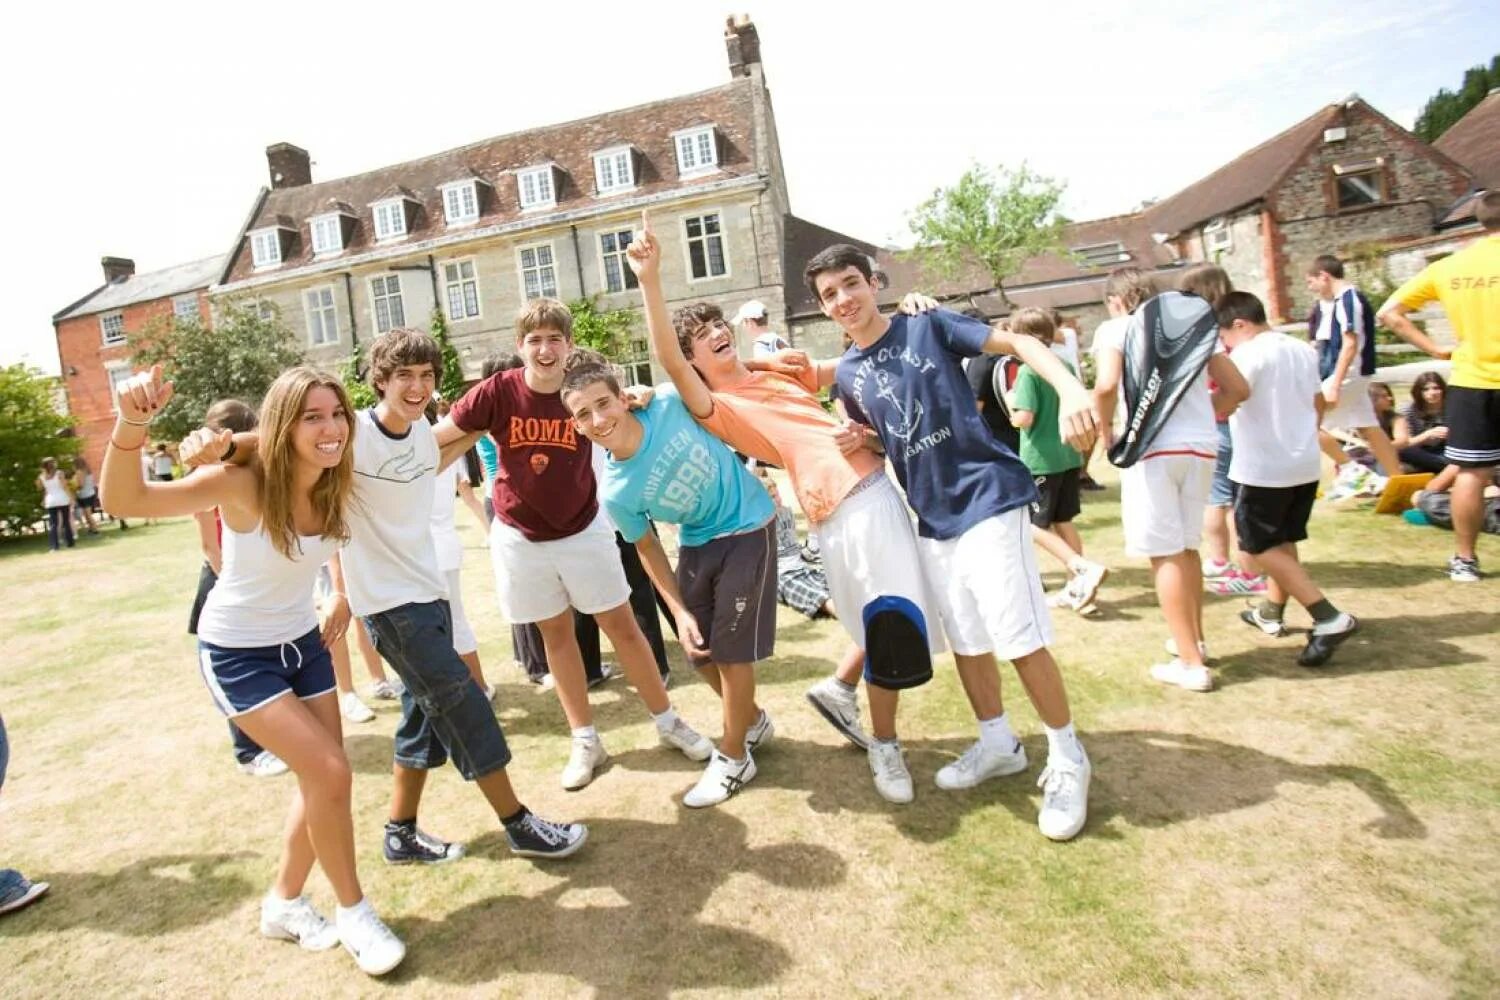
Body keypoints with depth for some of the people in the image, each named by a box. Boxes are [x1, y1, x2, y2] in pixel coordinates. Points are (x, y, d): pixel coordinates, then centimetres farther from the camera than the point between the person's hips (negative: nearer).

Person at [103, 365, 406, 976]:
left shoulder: (336, 488, -11)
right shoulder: (244, 485, -27)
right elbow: (123, 501, -38)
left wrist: (345, 600, 4)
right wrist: (131, 425, -55)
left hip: (302, 641, 6)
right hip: (236, 653, -6)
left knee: (321, 780, 10)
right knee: (330, 774, -13)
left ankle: (284, 903, 33)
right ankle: (353, 910, 9)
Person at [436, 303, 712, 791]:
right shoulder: (497, 392, -15)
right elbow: (437, 438, -6)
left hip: (583, 530, 0)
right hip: (521, 538, 0)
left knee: (622, 625, 6)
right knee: (556, 633, 12)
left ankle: (667, 721, 24)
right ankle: (585, 741, 27)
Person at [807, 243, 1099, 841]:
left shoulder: (927, 326, -5)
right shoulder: (846, 375, 9)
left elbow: (1018, 343, -10)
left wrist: (1071, 391, -28)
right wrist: (859, 439, -2)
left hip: (988, 496, -6)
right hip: (932, 517, 6)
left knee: (1019, 636, -5)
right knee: (965, 639, 15)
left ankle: (1068, 759, 15)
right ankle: (998, 745, 35)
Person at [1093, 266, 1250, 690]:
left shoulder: (1117, 329, 2)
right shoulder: (1193, 324, 18)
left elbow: (1106, 385, -16)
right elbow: (1237, 388, 14)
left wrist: (1105, 427, 0)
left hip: (1153, 447, -6)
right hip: (1202, 446, 6)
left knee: (1165, 554, 1)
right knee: (1187, 547, 21)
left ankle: (1190, 663, 5)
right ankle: (1195, 640, 34)